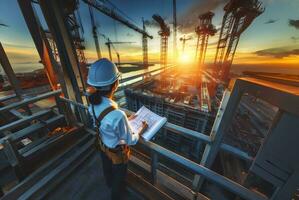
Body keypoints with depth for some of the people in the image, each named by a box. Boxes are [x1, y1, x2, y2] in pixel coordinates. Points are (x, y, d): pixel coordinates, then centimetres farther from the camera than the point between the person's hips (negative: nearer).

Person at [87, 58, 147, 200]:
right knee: (118, 177, 29)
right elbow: (131, 141, -26)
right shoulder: (117, 115, -44)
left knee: (107, 169, 38)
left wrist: (127, 120, 3)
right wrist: (141, 130, -9)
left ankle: (110, 184, 72)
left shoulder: (94, 104, -21)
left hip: (102, 146, 7)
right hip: (116, 152, -6)